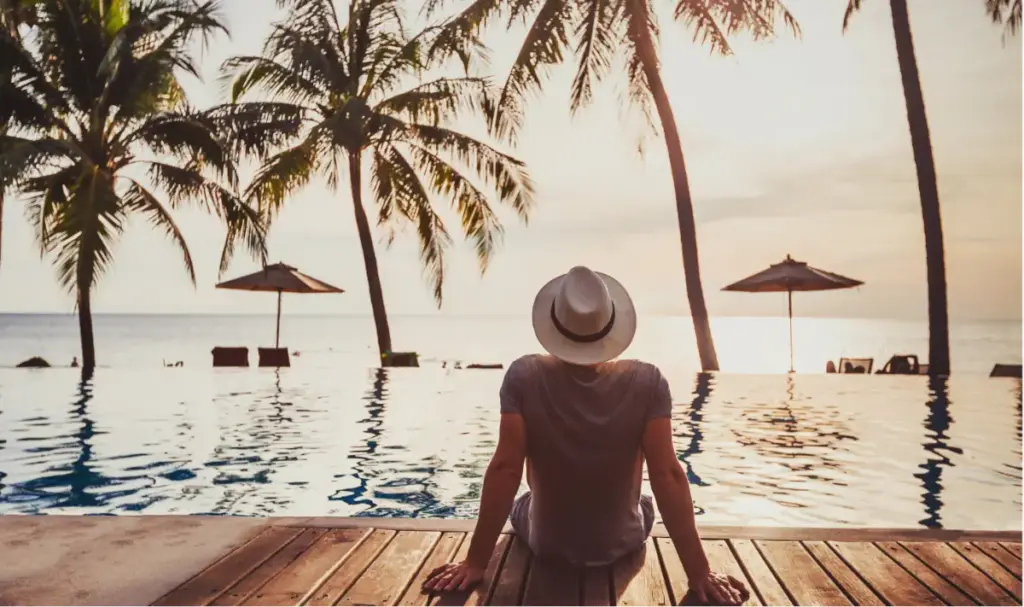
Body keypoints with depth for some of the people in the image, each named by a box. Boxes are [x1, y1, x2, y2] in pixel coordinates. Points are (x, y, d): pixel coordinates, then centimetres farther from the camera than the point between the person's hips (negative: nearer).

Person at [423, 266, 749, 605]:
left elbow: (504, 469, -24)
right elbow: (668, 475, -24)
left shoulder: (523, 377, -25)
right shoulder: (648, 383, -23)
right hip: (622, 547, 1)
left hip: (546, 547, 0)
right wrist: (699, 574, -16)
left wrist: (475, 563, -17)